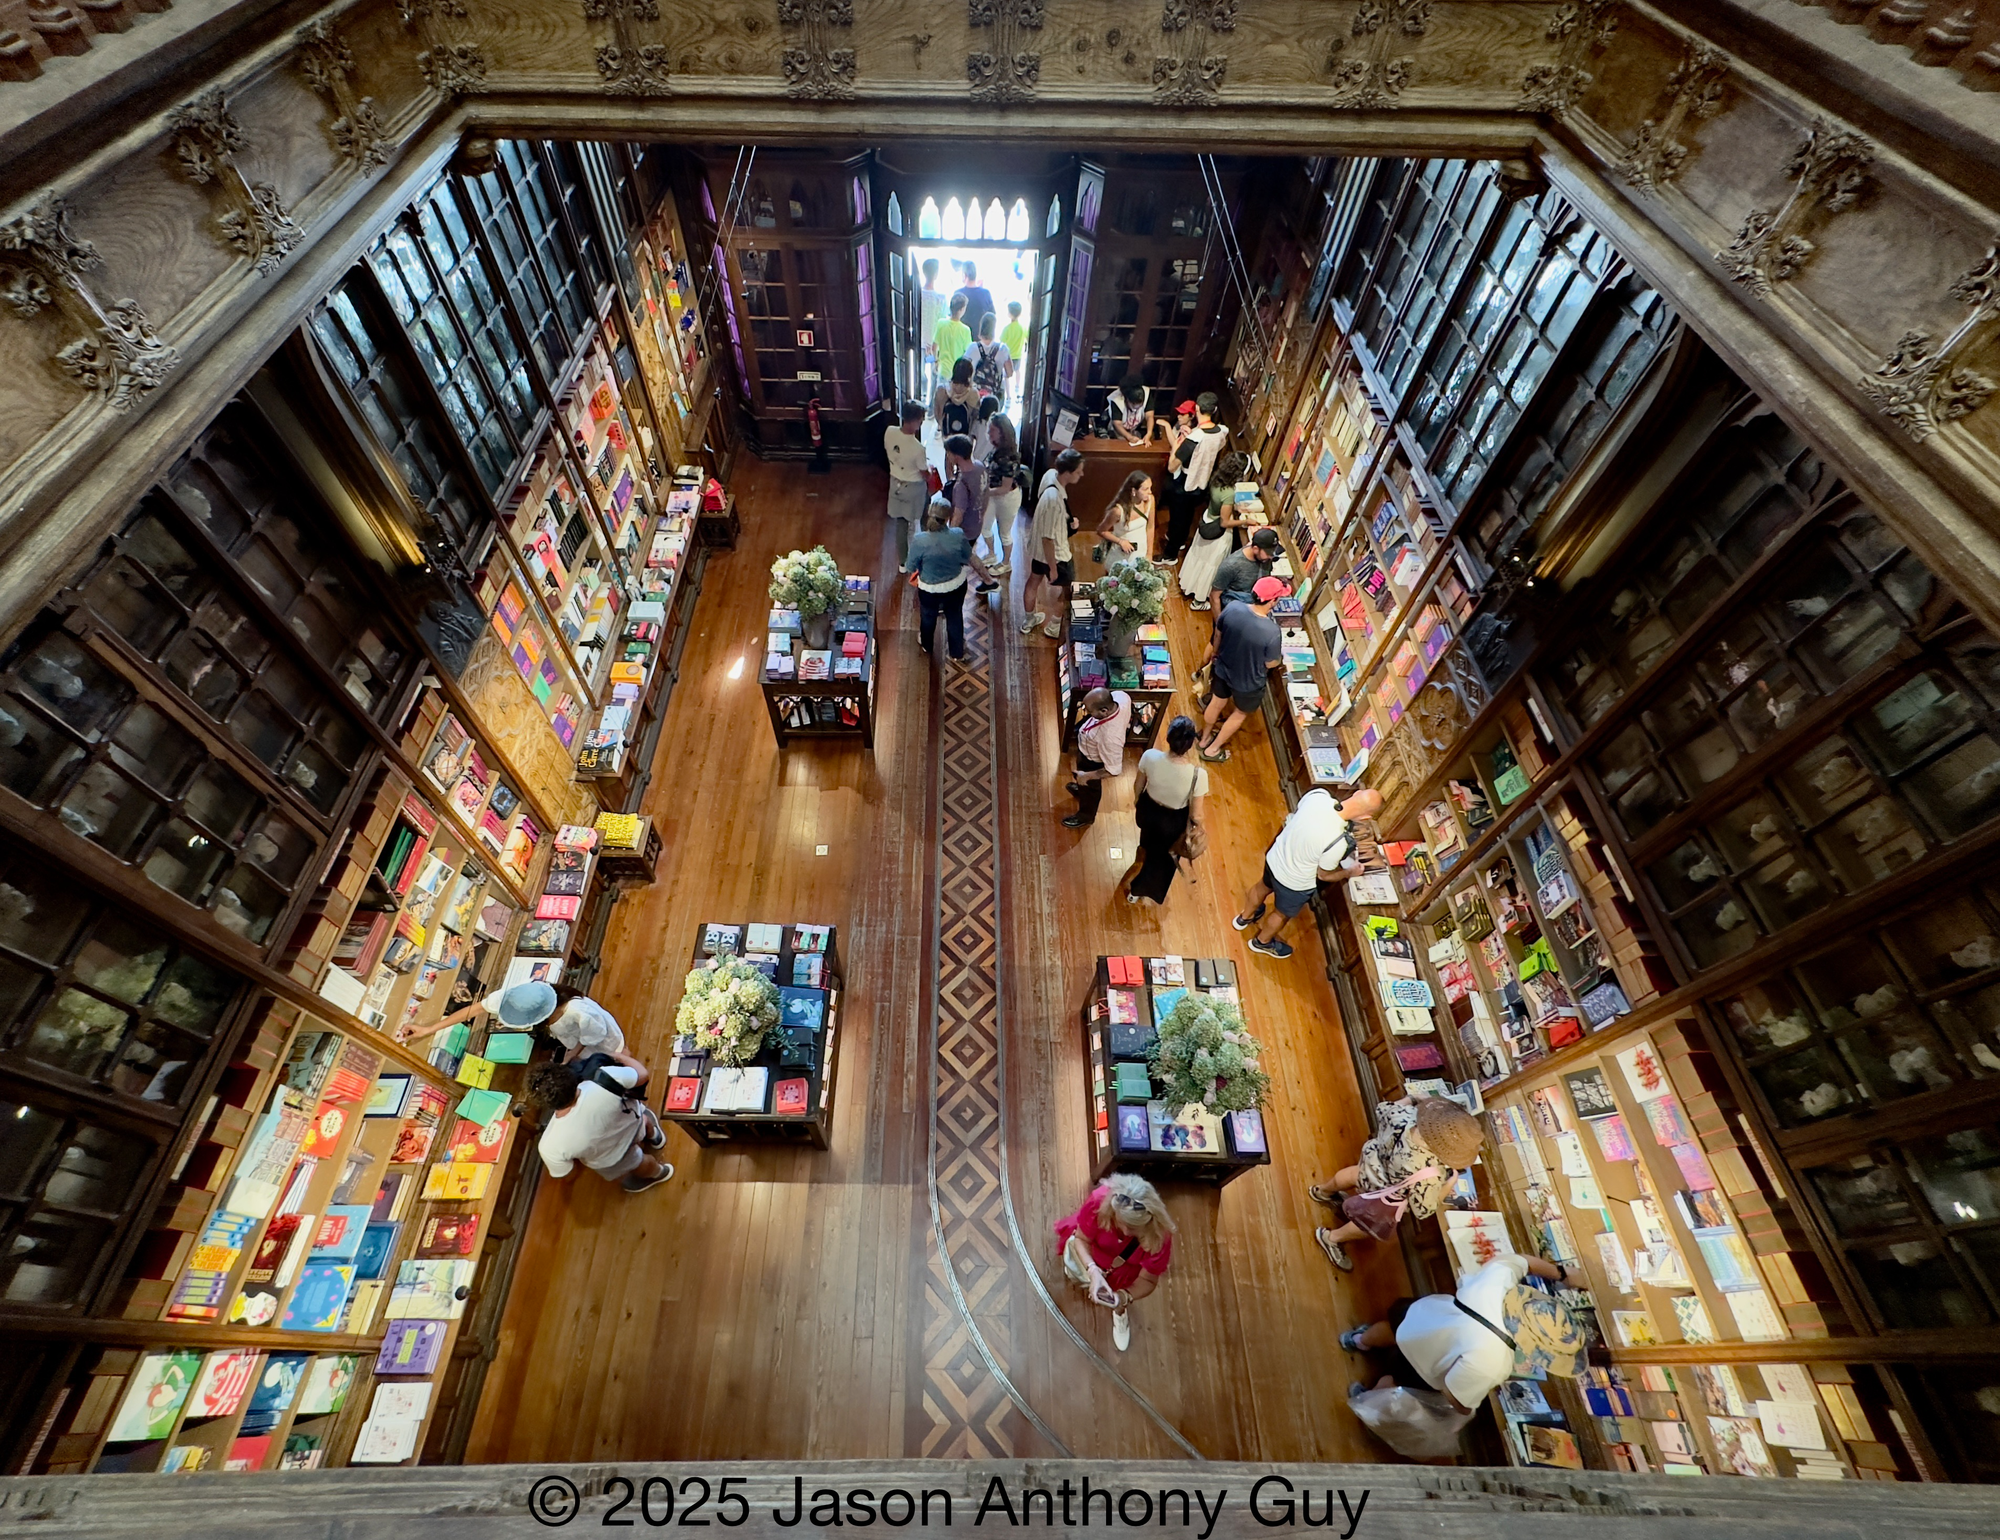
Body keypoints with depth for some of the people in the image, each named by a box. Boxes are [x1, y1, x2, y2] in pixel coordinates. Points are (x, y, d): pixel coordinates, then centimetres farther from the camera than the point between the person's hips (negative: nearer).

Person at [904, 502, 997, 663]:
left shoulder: (919, 541, -28)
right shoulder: (958, 535, -22)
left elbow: (910, 568, -14)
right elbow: (970, 558, -5)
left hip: (930, 589, -1)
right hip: (956, 585, 2)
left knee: (928, 616, 28)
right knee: (955, 617, 26)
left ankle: (926, 644, 55)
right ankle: (958, 653, 43)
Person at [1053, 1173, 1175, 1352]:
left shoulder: (1159, 1236, -38)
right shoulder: (1100, 1201, -40)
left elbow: (1148, 1280, -23)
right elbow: (1081, 1239, -24)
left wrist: (1125, 1296, -42)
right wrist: (1092, 1270, -41)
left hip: (1127, 1265, -1)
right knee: (1075, 1269, -15)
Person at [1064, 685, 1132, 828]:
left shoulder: (1110, 737, -48)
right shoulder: (1120, 696, -31)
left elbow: (1114, 770, -34)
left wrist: (1087, 777, -24)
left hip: (1092, 761, -6)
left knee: (1090, 786, 25)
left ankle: (1086, 815, 55)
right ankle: (1082, 788, 69)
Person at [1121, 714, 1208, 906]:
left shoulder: (1150, 756, -31)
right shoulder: (1198, 774, -38)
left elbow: (1139, 786, -9)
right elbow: (1196, 814, -23)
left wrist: (1136, 801, 13)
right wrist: (1196, 820, 1)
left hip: (1148, 809, 2)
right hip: (1173, 821, -2)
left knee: (1150, 836, 40)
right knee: (1163, 857, 31)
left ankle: (1144, 856, 76)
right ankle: (1137, 892, 54)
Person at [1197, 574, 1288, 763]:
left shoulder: (1232, 608, -23)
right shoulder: (1272, 632, -36)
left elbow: (1217, 635, -5)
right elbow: (1271, 664, -18)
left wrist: (1215, 653, 16)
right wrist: (1280, 660, 6)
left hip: (1223, 669, 4)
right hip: (1249, 682, -4)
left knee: (1217, 703, 30)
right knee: (1240, 714, 26)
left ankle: (1204, 739, 54)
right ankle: (1212, 750, 40)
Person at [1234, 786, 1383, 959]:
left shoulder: (1317, 794, -26)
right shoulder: (1338, 843, -39)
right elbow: (1323, 875, -17)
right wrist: (1349, 873, 2)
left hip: (1274, 858, 5)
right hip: (1295, 882, -5)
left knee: (1264, 887, 37)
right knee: (1282, 914, 29)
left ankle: (1245, 917, 65)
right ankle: (1262, 942, 57)